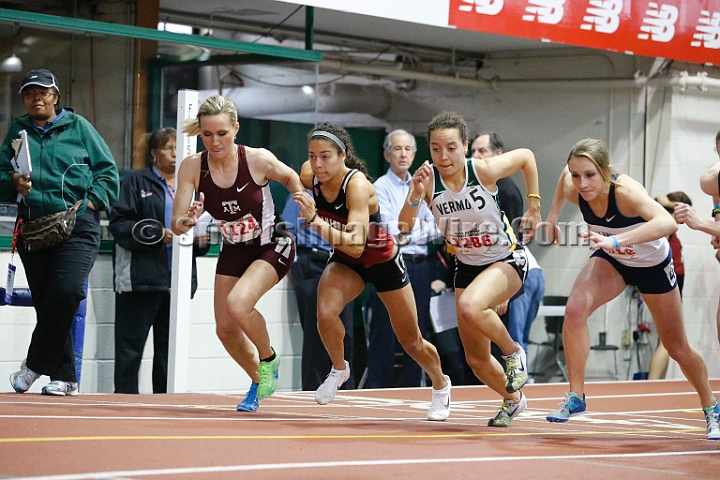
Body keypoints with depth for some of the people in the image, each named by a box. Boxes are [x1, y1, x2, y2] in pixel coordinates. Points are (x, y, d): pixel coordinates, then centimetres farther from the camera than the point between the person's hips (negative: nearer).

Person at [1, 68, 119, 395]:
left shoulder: (78, 127, 6)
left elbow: (108, 172, 5)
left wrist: (89, 202, -7)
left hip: (77, 227, -3)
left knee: (65, 292, -20)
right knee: (45, 304, 2)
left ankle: (35, 364, -6)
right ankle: (64, 378, 8)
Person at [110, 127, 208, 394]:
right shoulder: (137, 182, 1)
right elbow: (119, 223, -9)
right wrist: (157, 234, -16)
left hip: (178, 279, 6)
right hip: (140, 279, -5)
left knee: (169, 347, 10)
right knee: (131, 347, -4)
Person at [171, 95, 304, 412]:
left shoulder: (258, 160, -25)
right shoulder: (192, 167, -18)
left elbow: (290, 178, -1)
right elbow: (176, 225, -19)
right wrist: (186, 222, -41)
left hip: (273, 246, -5)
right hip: (234, 250, 5)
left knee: (238, 304, -28)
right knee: (225, 328, 6)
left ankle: (269, 359, 1)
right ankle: (259, 382, 35)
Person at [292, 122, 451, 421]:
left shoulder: (357, 186, -36)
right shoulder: (308, 175, -19)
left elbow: (356, 245, -47)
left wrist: (315, 220, -55)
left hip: (382, 259, -4)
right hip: (345, 261, 4)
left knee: (411, 341, 11)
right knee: (325, 312, -27)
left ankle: (441, 385, 41)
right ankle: (339, 369, 3)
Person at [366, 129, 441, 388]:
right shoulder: (380, 187, -1)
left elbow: (436, 230, 8)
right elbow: (390, 229, -12)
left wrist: (408, 234, -7)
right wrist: (421, 225, 0)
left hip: (420, 266, 6)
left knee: (418, 331, 7)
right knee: (384, 334, -5)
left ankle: (412, 388, 13)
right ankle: (377, 391, -3)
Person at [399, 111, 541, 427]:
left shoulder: (484, 170, -23)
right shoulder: (428, 179, -17)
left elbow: (526, 156, -4)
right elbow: (404, 227, -27)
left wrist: (534, 205, -2)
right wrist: (415, 194, -42)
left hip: (506, 261, -5)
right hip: (467, 267, 5)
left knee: (470, 306, -36)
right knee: (476, 360, 10)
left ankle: (513, 352, -7)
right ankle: (513, 399, 41)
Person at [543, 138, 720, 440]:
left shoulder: (626, 191, -41)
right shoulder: (573, 190, -26)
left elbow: (668, 223, -60)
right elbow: (565, 173, 2)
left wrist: (616, 240, -67)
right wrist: (553, 215, 1)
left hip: (653, 263, -3)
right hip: (611, 260, 3)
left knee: (677, 347, 11)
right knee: (575, 309, -26)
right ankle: (575, 397, -13)